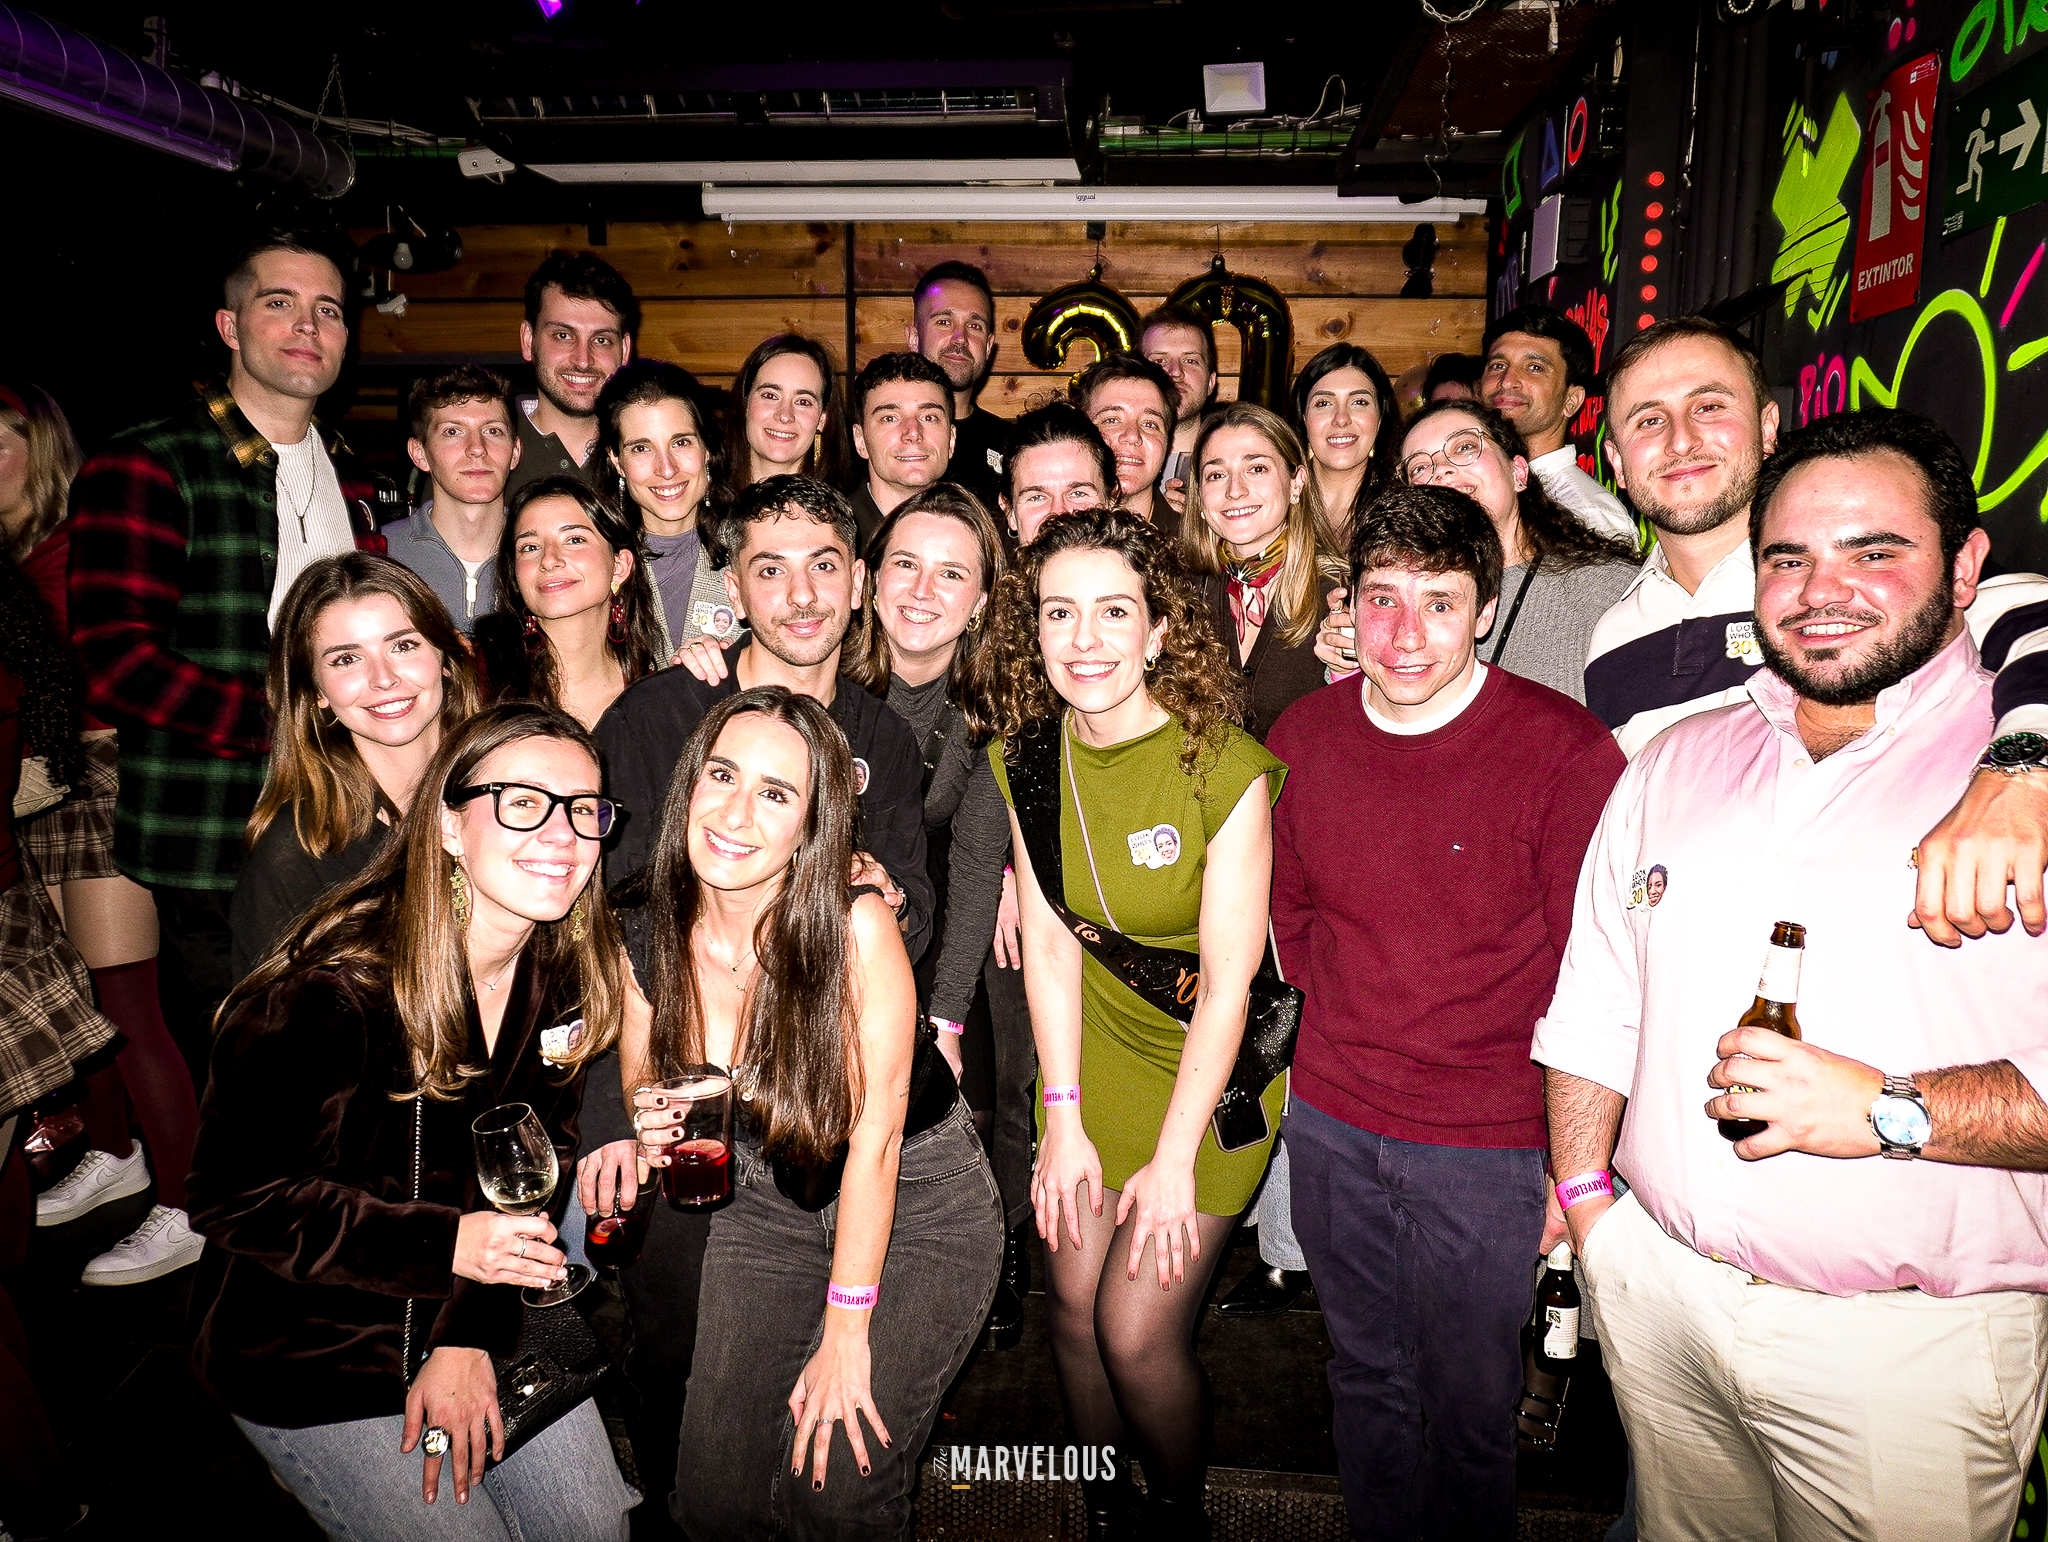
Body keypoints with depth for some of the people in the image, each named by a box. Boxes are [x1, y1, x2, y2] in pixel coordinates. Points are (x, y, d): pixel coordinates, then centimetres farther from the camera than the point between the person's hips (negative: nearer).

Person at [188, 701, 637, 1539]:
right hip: (307, 1356, -5)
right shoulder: (333, 990, -26)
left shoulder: (569, 973, -9)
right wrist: (446, 1244, -28)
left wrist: (469, 1337, -10)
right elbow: (233, 1196, -19)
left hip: (479, 1317, 6)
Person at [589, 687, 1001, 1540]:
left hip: (918, 1201, -4)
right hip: (769, 1204, 4)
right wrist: (638, 1132, -21)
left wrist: (846, 1335, -15)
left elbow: (874, 1135, -21)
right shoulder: (648, 940, -14)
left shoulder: (857, 929, -28)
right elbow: (640, 1093, 3)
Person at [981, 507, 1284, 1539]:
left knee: (1137, 1328, -3)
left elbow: (1228, 984, -19)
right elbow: (1048, 943, -3)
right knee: (1073, 1302, 9)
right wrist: (1063, 1123, -5)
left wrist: (1173, 1160, -14)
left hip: (1214, 1063, -4)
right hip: (1092, 1042, 4)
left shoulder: (1226, 766, -23)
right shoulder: (1024, 755, -7)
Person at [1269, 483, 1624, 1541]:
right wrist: (1345, 1038, 11)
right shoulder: (1303, 734, -2)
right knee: (1366, 1377, 23)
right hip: (1329, 1121, 4)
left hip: (1488, 1144, -4)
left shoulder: (1566, 750, -16)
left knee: (1467, 1406, 14)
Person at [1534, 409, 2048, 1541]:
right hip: (1658, 1297, 4)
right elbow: (1595, 1007, 11)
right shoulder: (1677, 765, 7)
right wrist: (1585, 1194, 5)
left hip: (1911, 1346, -4)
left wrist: (1891, 1109, -25)